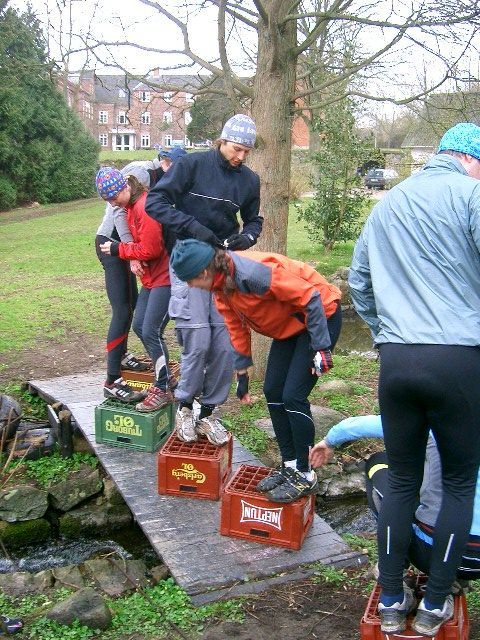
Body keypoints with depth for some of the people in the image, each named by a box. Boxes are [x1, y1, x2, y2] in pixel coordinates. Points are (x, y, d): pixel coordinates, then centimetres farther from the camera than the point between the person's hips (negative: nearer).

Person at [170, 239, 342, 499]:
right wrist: (242, 373, 14)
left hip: (321, 314, -9)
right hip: (290, 324, 9)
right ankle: (290, 465, 19)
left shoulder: (253, 272, -34)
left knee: (293, 396, -11)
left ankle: (305, 476, 4)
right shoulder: (221, 285, -5)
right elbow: (237, 326, 8)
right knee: (273, 392, 6)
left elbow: (310, 297, -29)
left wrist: (321, 348, -24)